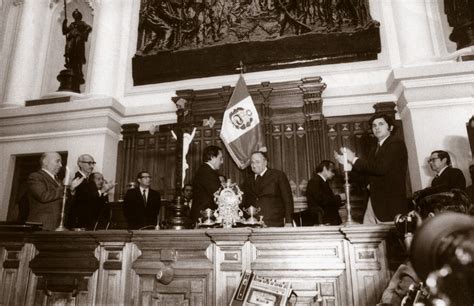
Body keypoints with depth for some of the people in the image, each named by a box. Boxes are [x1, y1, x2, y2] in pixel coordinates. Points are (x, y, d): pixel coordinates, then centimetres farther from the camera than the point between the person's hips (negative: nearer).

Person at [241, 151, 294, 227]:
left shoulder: (278, 175, 4)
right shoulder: (248, 181, 16)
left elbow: (288, 200, 0)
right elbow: (243, 203, 18)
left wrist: (288, 222, -7)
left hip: (274, 224, -3)